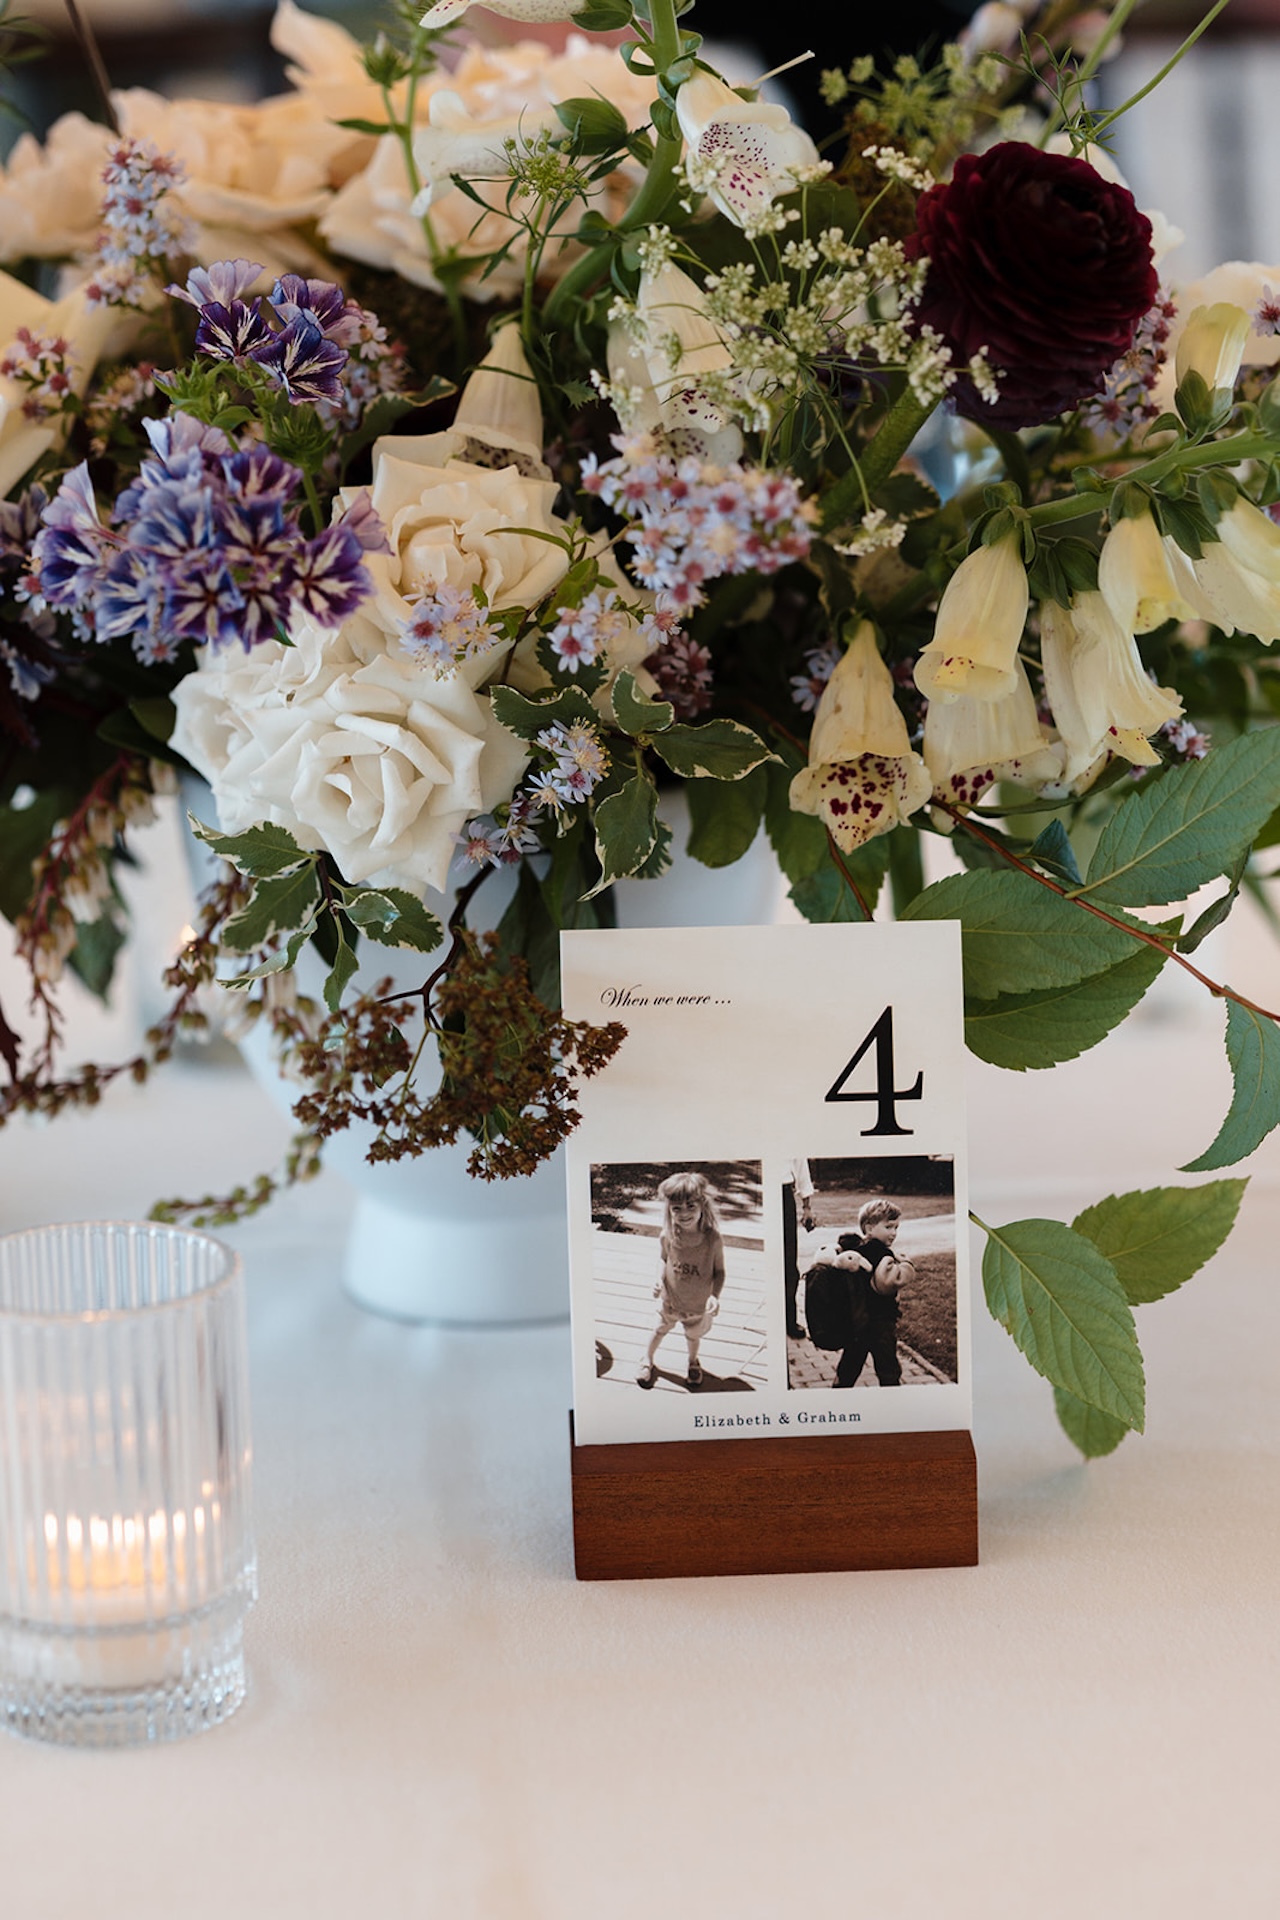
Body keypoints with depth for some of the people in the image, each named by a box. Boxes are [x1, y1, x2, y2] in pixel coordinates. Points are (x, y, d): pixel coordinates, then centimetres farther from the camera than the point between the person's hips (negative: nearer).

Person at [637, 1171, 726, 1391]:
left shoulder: (713, 1239, -30)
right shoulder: (668, 1237, -24)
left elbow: (719, 1271, -17)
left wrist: (715, 1295, -31)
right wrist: (659, 1281, -21)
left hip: (699, 1305, -1)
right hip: (670, 1300, 1)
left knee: (694, 1336, 28)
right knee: (660, 1331, 28)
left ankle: (692, 1362, 61)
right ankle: (649, 1361, 58)